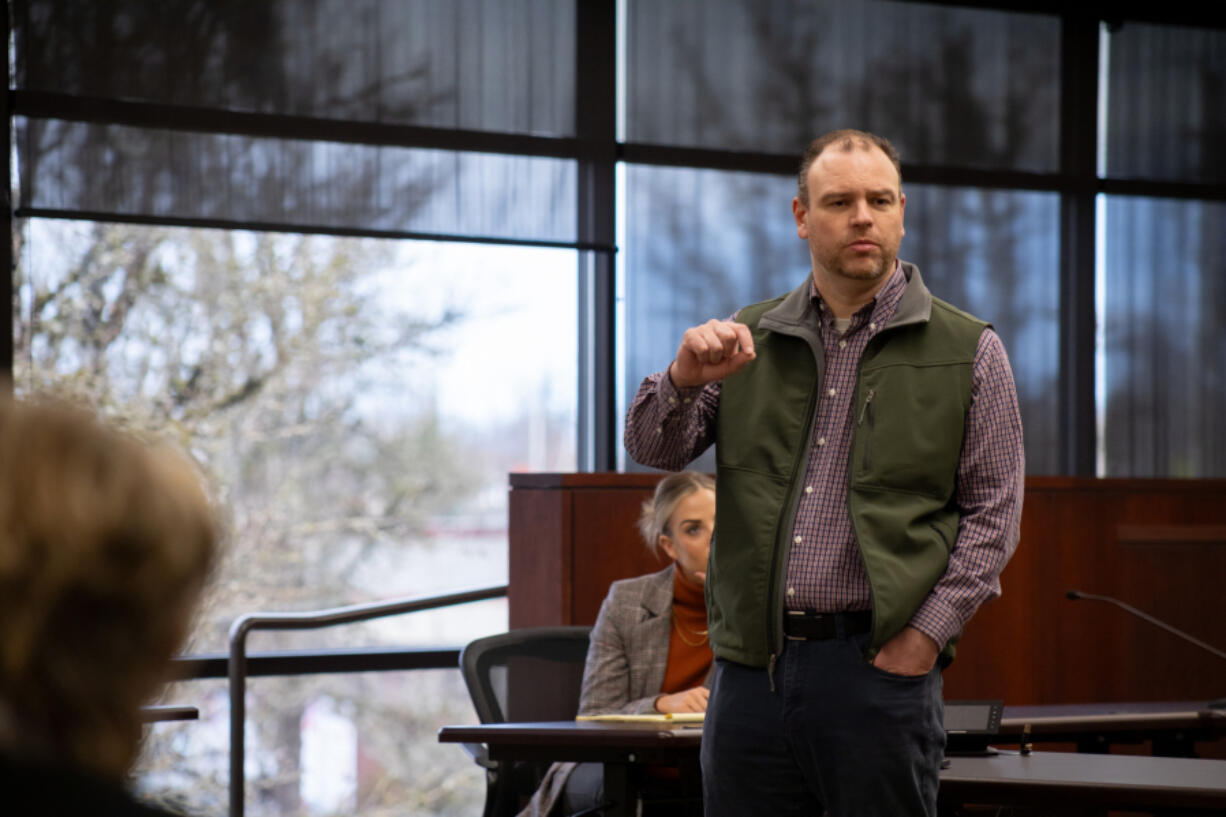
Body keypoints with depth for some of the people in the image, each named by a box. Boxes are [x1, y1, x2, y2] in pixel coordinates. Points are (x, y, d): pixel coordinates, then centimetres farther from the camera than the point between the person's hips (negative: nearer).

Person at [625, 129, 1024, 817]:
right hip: (751, 664, 3)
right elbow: (655, 449, 9)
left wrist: (925, 636, -8)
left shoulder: (968, 351, 4)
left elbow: (994, 512, 1)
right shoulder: (750, 341, 13)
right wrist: (685, 379, -12)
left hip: (879, 665, -3)